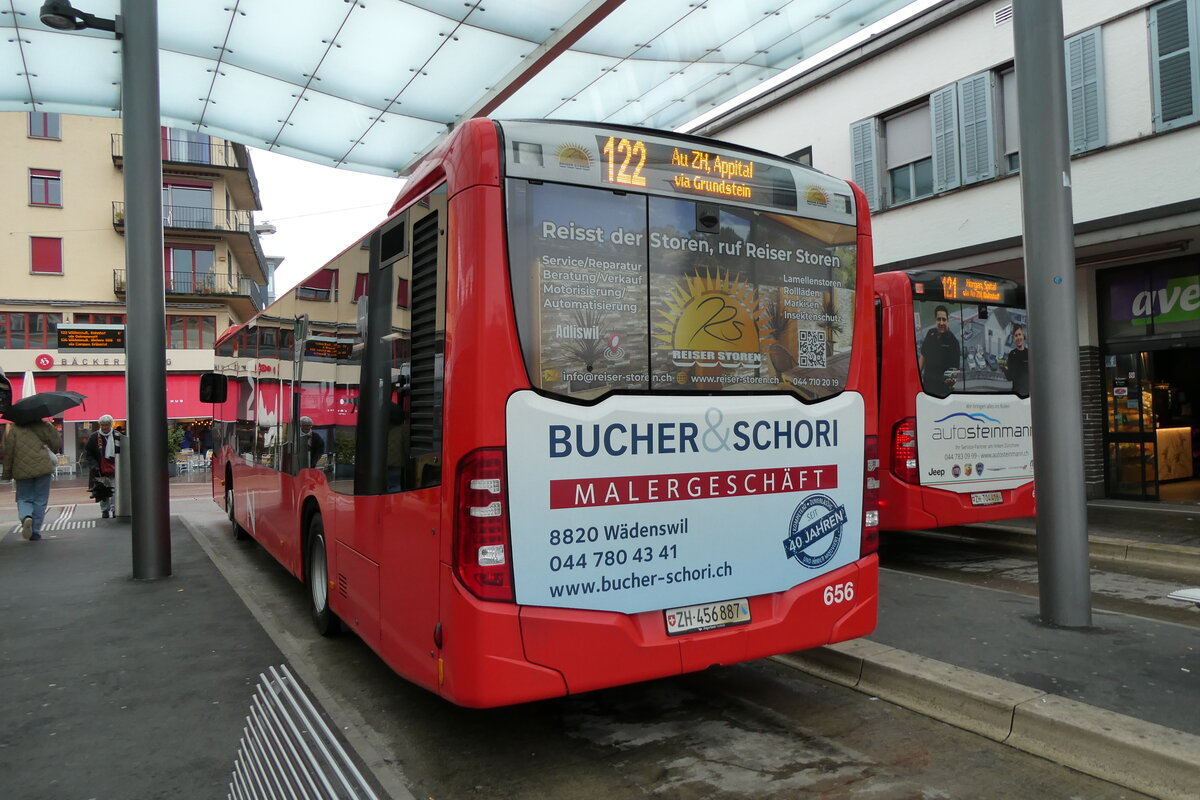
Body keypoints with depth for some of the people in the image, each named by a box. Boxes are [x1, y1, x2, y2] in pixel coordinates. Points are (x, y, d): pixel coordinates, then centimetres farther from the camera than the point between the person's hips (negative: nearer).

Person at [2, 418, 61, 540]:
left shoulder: (12, 429, 2)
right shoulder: (41, 426, 1)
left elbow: (8, 452, -1)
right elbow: (57, 443, 1)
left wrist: (8, 473, 6)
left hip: (22, 471, 0)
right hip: (42, 469, 0)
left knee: (23, 499, 14)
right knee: (40, 501, 8)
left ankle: (26, 517, -18)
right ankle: (35, 531, 7)